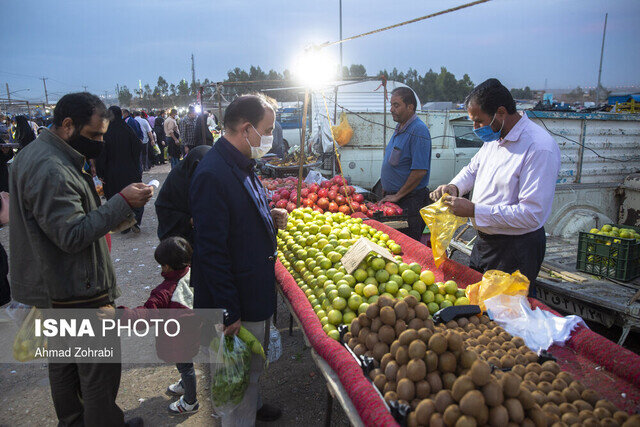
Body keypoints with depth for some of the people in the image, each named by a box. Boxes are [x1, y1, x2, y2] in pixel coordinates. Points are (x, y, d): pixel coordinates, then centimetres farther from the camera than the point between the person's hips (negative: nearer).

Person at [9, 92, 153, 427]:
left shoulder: (34, 154, 10)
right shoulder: (51, 170, -24)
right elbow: (72, 235, -27)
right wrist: (122, 203, -26)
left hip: (51, 289, 11)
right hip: (76, 294, -11)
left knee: (63, 362, 24)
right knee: (100, 369, 4)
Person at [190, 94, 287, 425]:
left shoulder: (241, 165, 6)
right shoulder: (213, 175, -26)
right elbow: (211, 251, -26)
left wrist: (269, 217, 1)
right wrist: (228, 313, -22)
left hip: (257, 290, 10)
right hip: (237, 301, -10)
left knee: (255, 364, 28)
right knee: (240, 376, 11)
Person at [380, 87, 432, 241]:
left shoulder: (418, 130, -18)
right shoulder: (399, 128, 12)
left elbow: (420, 171, -24)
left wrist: (397, 196, -18)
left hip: (410, 201, -9)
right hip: (393, 196, 9)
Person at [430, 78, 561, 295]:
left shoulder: (540, 148, -24)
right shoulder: (494, 137, 4)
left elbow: (532, 214, -28)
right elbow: (473, 168, 21)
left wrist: (474, 210, -27)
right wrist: (455, 187, -2)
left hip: (516, 251, -8)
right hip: (484, 242, 8)